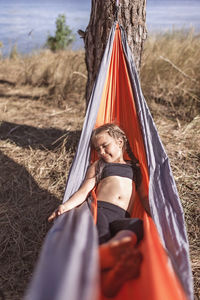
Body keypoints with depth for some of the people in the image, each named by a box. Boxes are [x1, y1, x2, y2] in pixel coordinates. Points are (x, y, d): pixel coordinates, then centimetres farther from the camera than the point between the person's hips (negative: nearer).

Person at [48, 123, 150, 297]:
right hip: (99, 208, 1)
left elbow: (145, 197, 26)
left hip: (122, 217, -1)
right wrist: (67, 205, -2)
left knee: (138, 225, -38)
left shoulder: (135, 168, 32)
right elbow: (84, 191, 17)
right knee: (100, 234, -35)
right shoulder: (98, 166, 29)